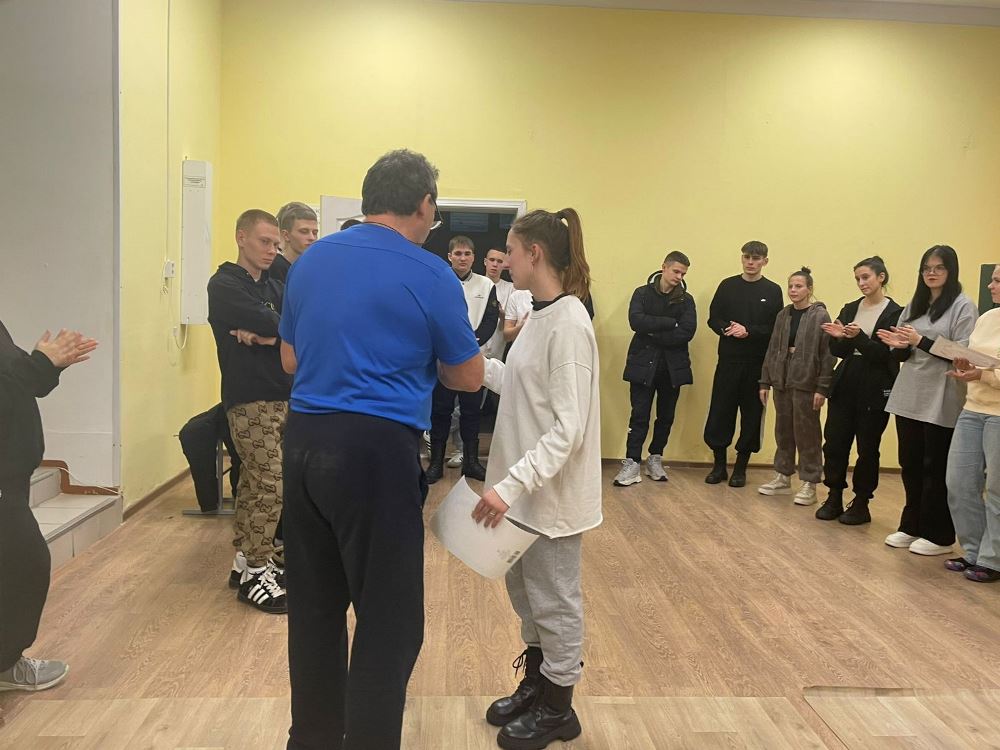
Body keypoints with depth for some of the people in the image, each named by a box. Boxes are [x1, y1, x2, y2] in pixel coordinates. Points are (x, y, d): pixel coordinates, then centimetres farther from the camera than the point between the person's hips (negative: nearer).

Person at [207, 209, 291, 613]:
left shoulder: (275, 286, 15)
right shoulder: (223, 285, -7)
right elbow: (274, 325, -21)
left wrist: (268, 335, -17)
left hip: (283, 396, 7)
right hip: (250, 400, -7)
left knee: (254, 482, 13)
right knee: (270, 485, -8)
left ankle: (247, 559, 24)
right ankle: (256, 573, 2)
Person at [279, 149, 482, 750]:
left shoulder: (310, 260, 9)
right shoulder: (429, 274, -7)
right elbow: (469, 378, 1)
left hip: (304, 440, 7)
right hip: (377, 449, -7)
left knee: (314, 606, 19)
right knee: (389, 620, 5)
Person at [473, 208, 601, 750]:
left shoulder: (569, 324, -21)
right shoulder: (539, 316, 7)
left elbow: (567, 427, -26)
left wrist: (512, 484, -32)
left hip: (551, 491, -9)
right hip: (524, 484, 9)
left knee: (554, 600, 9)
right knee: (525, 591, 21)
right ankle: (534, 685, 40)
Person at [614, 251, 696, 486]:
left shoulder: (686, 299, 6)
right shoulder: (643, 293, 2)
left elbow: (687, 332, -9)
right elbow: (636, 321, -16)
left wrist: (654, 333, -12)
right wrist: (670, 322, -14)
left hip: (673, 366, 3)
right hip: (643, 363, -2)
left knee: (666, 416, 9)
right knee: (639, 415, -4)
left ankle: (655, 460, 23)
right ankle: (632, 464, -1)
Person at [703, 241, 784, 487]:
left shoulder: (773, 291, 3)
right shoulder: (728, 286, 7)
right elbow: (713, 319, 6)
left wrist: (749, 331, -16)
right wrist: (727, 329, -14)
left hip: (758, 363, -1)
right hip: (728, 360, 1)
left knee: (752, 413, 5)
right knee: (720, 411, 1)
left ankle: (741, 467, 17)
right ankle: (719, 465, 15)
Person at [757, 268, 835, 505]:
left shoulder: (820, 316, -6)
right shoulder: (783, 315, 8)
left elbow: (827, 355, -10)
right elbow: (772, 350, 12)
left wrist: (823, 388, -14)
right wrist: (765, 381, 9)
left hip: (806, 383, -5)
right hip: (782, 381, 5)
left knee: (807, 434, 1)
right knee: (783, 431, 12)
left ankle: (809, 484, 10)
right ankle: (783, 477, 24)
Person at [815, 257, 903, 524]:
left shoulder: (895, 313, -6)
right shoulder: (850, 309, 10)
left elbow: (888, 354, -12)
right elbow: (839, 352, 9)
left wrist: (859, 337, -24)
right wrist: (839, 338, -12)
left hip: (875, 391, -5)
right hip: (845, 386, 5)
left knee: (867, 448, 5)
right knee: (834, 443, 4)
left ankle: (861, 504, 18)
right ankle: (834, 499, 18)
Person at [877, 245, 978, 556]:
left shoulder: (963, 306, -5)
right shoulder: (914, 305, 14)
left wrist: (920, 341, -19)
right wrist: (900, 345, -6)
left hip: (941, 401, -6)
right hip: (909, 397, 6)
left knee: (937, 469, 2)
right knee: (910, 464, 10)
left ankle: (938, 535, 14)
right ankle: (912, 526, 23)